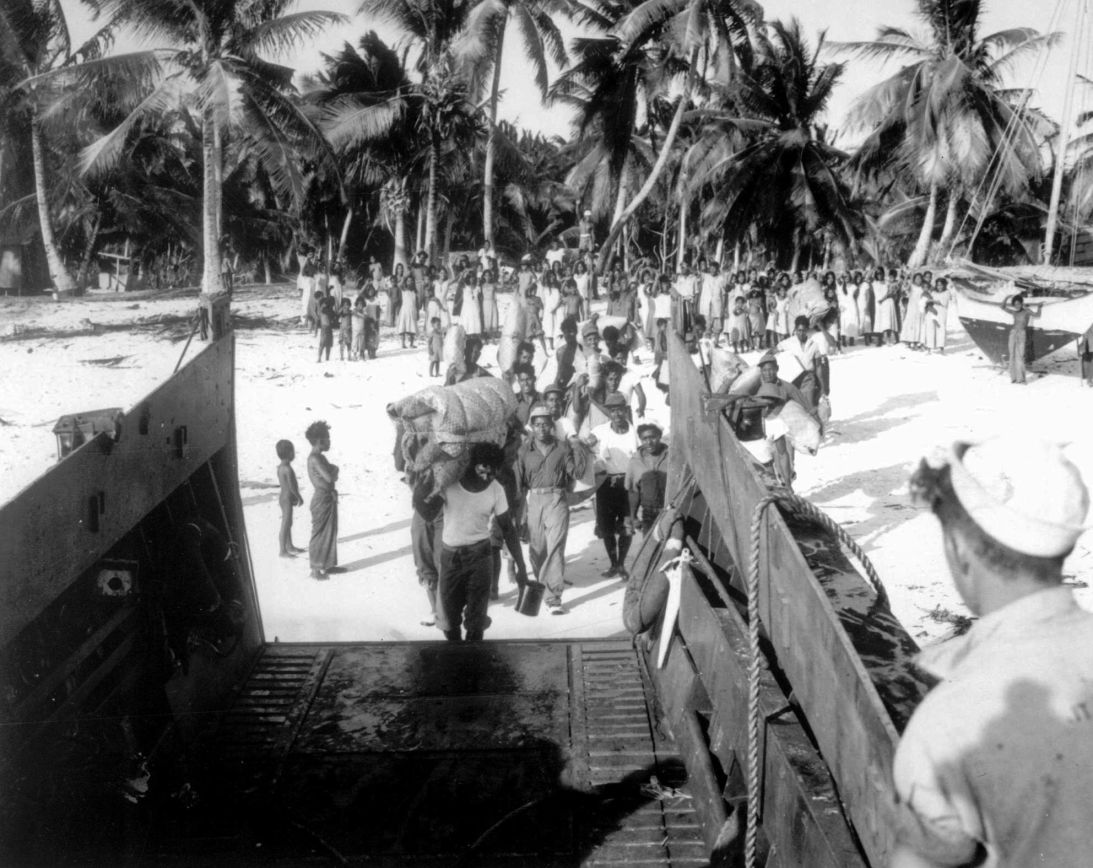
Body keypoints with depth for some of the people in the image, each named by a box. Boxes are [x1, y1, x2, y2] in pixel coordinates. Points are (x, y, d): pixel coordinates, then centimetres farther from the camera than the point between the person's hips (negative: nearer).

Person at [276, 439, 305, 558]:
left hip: (284, 497, 10)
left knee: (288, 524, 20)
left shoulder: (280, 467, 7)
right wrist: (300, 498, -11)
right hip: (287, 499, -10)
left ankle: (290, 547, 33)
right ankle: (283, 551, 4)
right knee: (285, 525, -2)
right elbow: (292, 487, -24)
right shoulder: (288, 469, -23)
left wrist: (296, 497, 17)